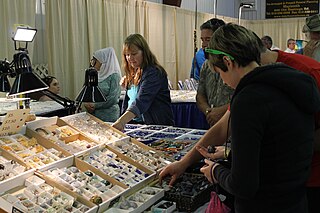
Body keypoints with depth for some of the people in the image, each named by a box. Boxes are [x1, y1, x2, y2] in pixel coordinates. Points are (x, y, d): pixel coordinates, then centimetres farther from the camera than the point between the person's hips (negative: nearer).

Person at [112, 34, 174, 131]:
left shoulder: (153, 73, -14)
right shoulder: (133, 73, 13)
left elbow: (142, 101, -28)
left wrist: (122, 120, -40)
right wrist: (127, 84, 9)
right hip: (134, 122, 7)